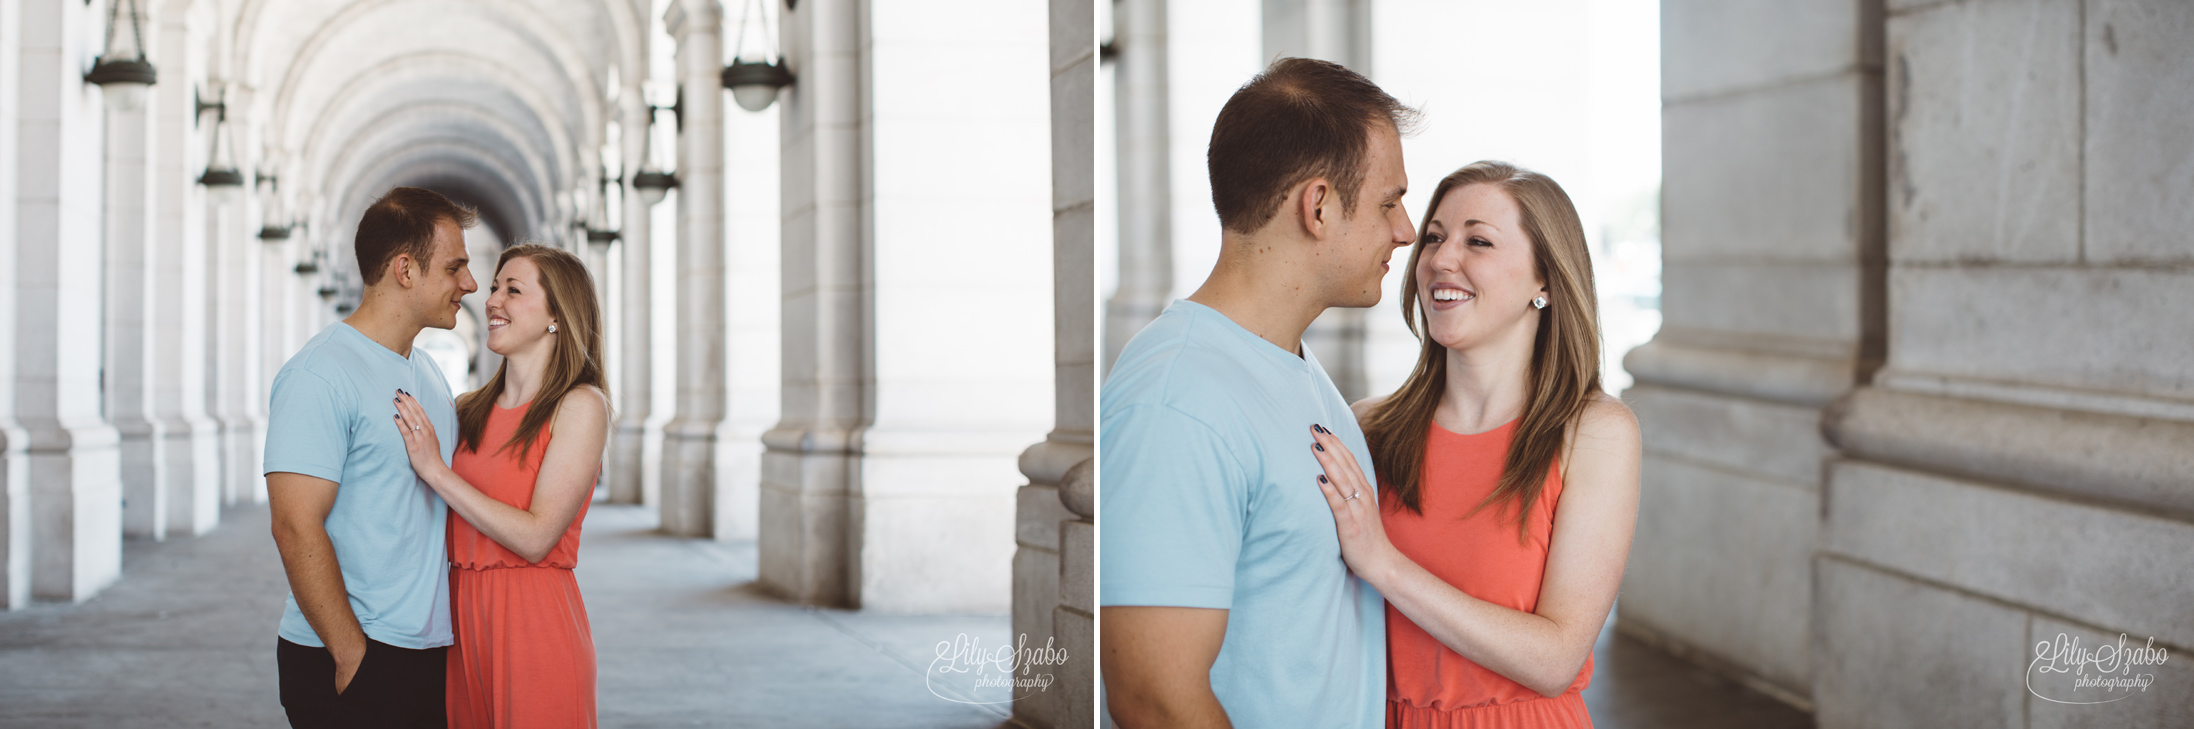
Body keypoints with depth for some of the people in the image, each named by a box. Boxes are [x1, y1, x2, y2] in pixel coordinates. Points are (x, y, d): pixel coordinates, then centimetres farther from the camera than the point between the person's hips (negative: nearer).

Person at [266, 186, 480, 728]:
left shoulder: (429, 374, 14)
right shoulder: (320, 374, -13)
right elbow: (296, 527, -19)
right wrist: (354, 657, -19)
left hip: (431, 654, 8)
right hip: (349, 663, -8)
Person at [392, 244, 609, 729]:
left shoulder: (580, 406, -7)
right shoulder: (470, 410, 10)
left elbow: (536, 536, -15)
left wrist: (435, 469, -14)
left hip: (535, 625, -5)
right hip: (464, 620, 5)